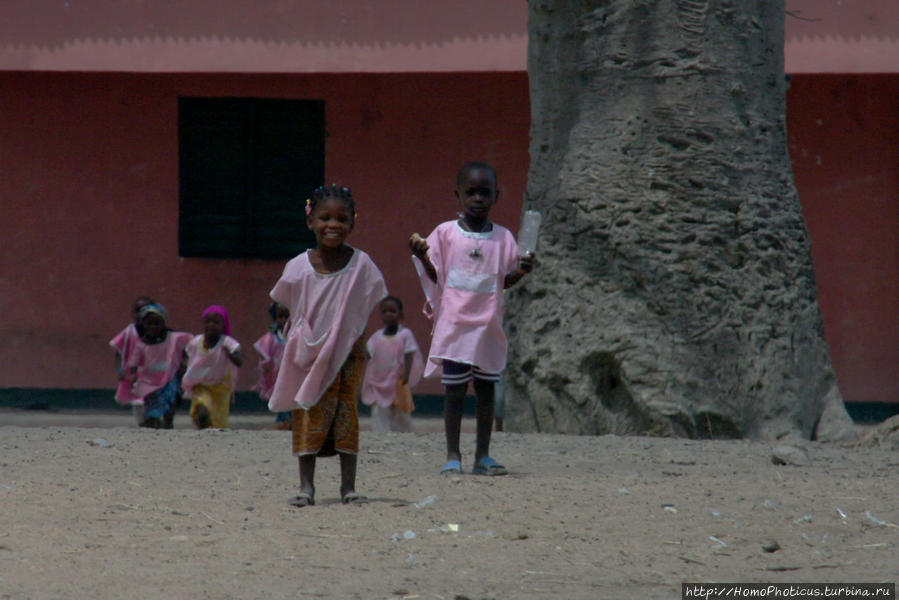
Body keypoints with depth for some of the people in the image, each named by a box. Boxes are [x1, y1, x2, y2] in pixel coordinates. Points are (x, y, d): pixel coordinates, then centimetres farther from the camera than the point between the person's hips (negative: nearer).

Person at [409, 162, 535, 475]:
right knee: (454, 391, -1)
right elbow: (435, 277, 3)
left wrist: (521, 271, -10)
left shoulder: (503, 238, 5)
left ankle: (483, 456, 11)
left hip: (488, 326, 2)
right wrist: (422, 257, -16)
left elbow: (505, 280, 10)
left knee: (486, 390, 5)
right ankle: (452, 455, 5)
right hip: (454, 325, -2)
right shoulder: (445, 234, 1)